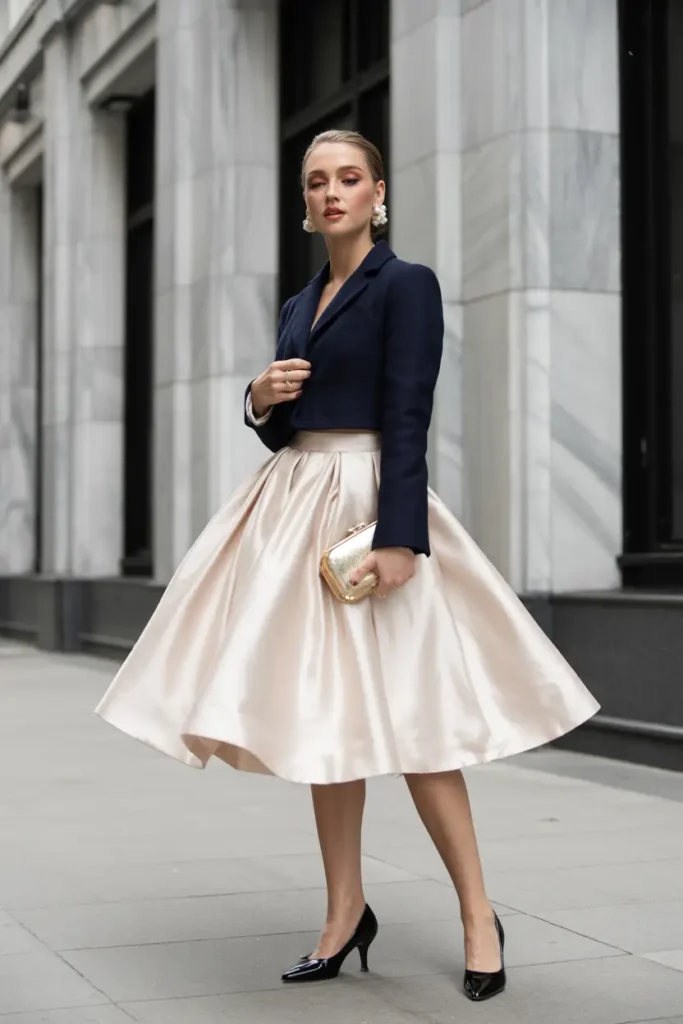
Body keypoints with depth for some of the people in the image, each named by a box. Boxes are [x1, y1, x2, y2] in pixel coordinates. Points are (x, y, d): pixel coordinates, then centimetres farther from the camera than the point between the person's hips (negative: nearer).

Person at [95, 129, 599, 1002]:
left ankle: (478, 917, 5)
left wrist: (399, 538, -23)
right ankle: (345, 913, 17)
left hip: (366, 503, -7)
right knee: (322, 715, 8)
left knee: (397, 715, -7)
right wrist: (261, 401, -3)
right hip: (293, 506, 7)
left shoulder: (405, 285, -5)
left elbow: (408, 421, -14)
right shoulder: (297, 306, 17)